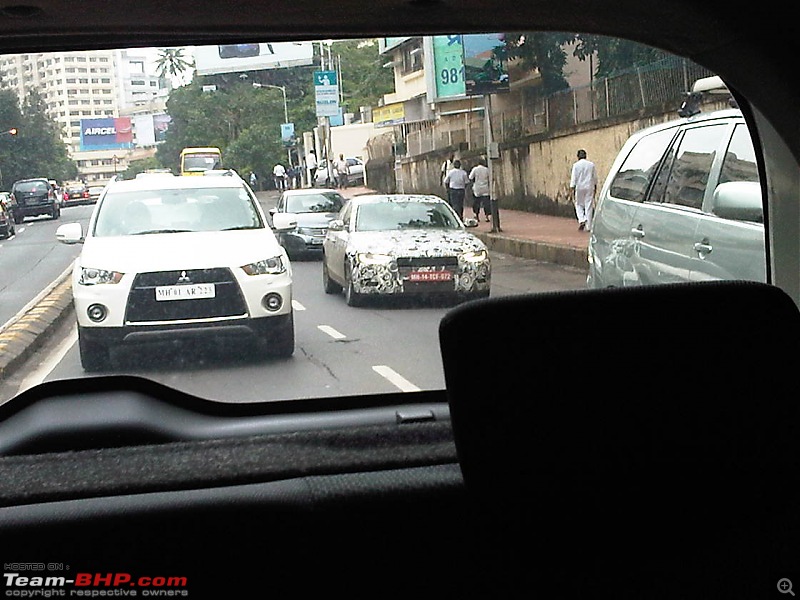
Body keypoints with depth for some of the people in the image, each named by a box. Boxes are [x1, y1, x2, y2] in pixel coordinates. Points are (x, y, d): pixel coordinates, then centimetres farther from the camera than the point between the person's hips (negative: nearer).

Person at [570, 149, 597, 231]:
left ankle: (582, 220, -7)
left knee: (579, 205, 14)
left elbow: (573, 178, -8)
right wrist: (595, 188, 21)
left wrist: (572, 190, -5)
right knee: (588, 206, 5)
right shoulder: (591, 164, 2)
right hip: (589, 187, 2)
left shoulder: (576, 165, -6)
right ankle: (588, 226, 6)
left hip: (579, 188, -2)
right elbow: (595, 178, 9)